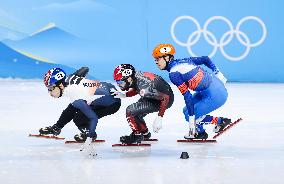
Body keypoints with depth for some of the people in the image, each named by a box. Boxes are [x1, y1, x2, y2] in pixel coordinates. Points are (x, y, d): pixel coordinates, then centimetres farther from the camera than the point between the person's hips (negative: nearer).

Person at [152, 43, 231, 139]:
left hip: (215, 95, -9)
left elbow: (187, 96, -16)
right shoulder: (183, 60, 10)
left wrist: (191, 117, -13)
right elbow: (205, 59, 15)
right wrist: (217, 72, 23)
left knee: (189, 115, -1)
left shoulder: (174, 74, -13)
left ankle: (220, 121, 7)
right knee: (187, 110, 14)